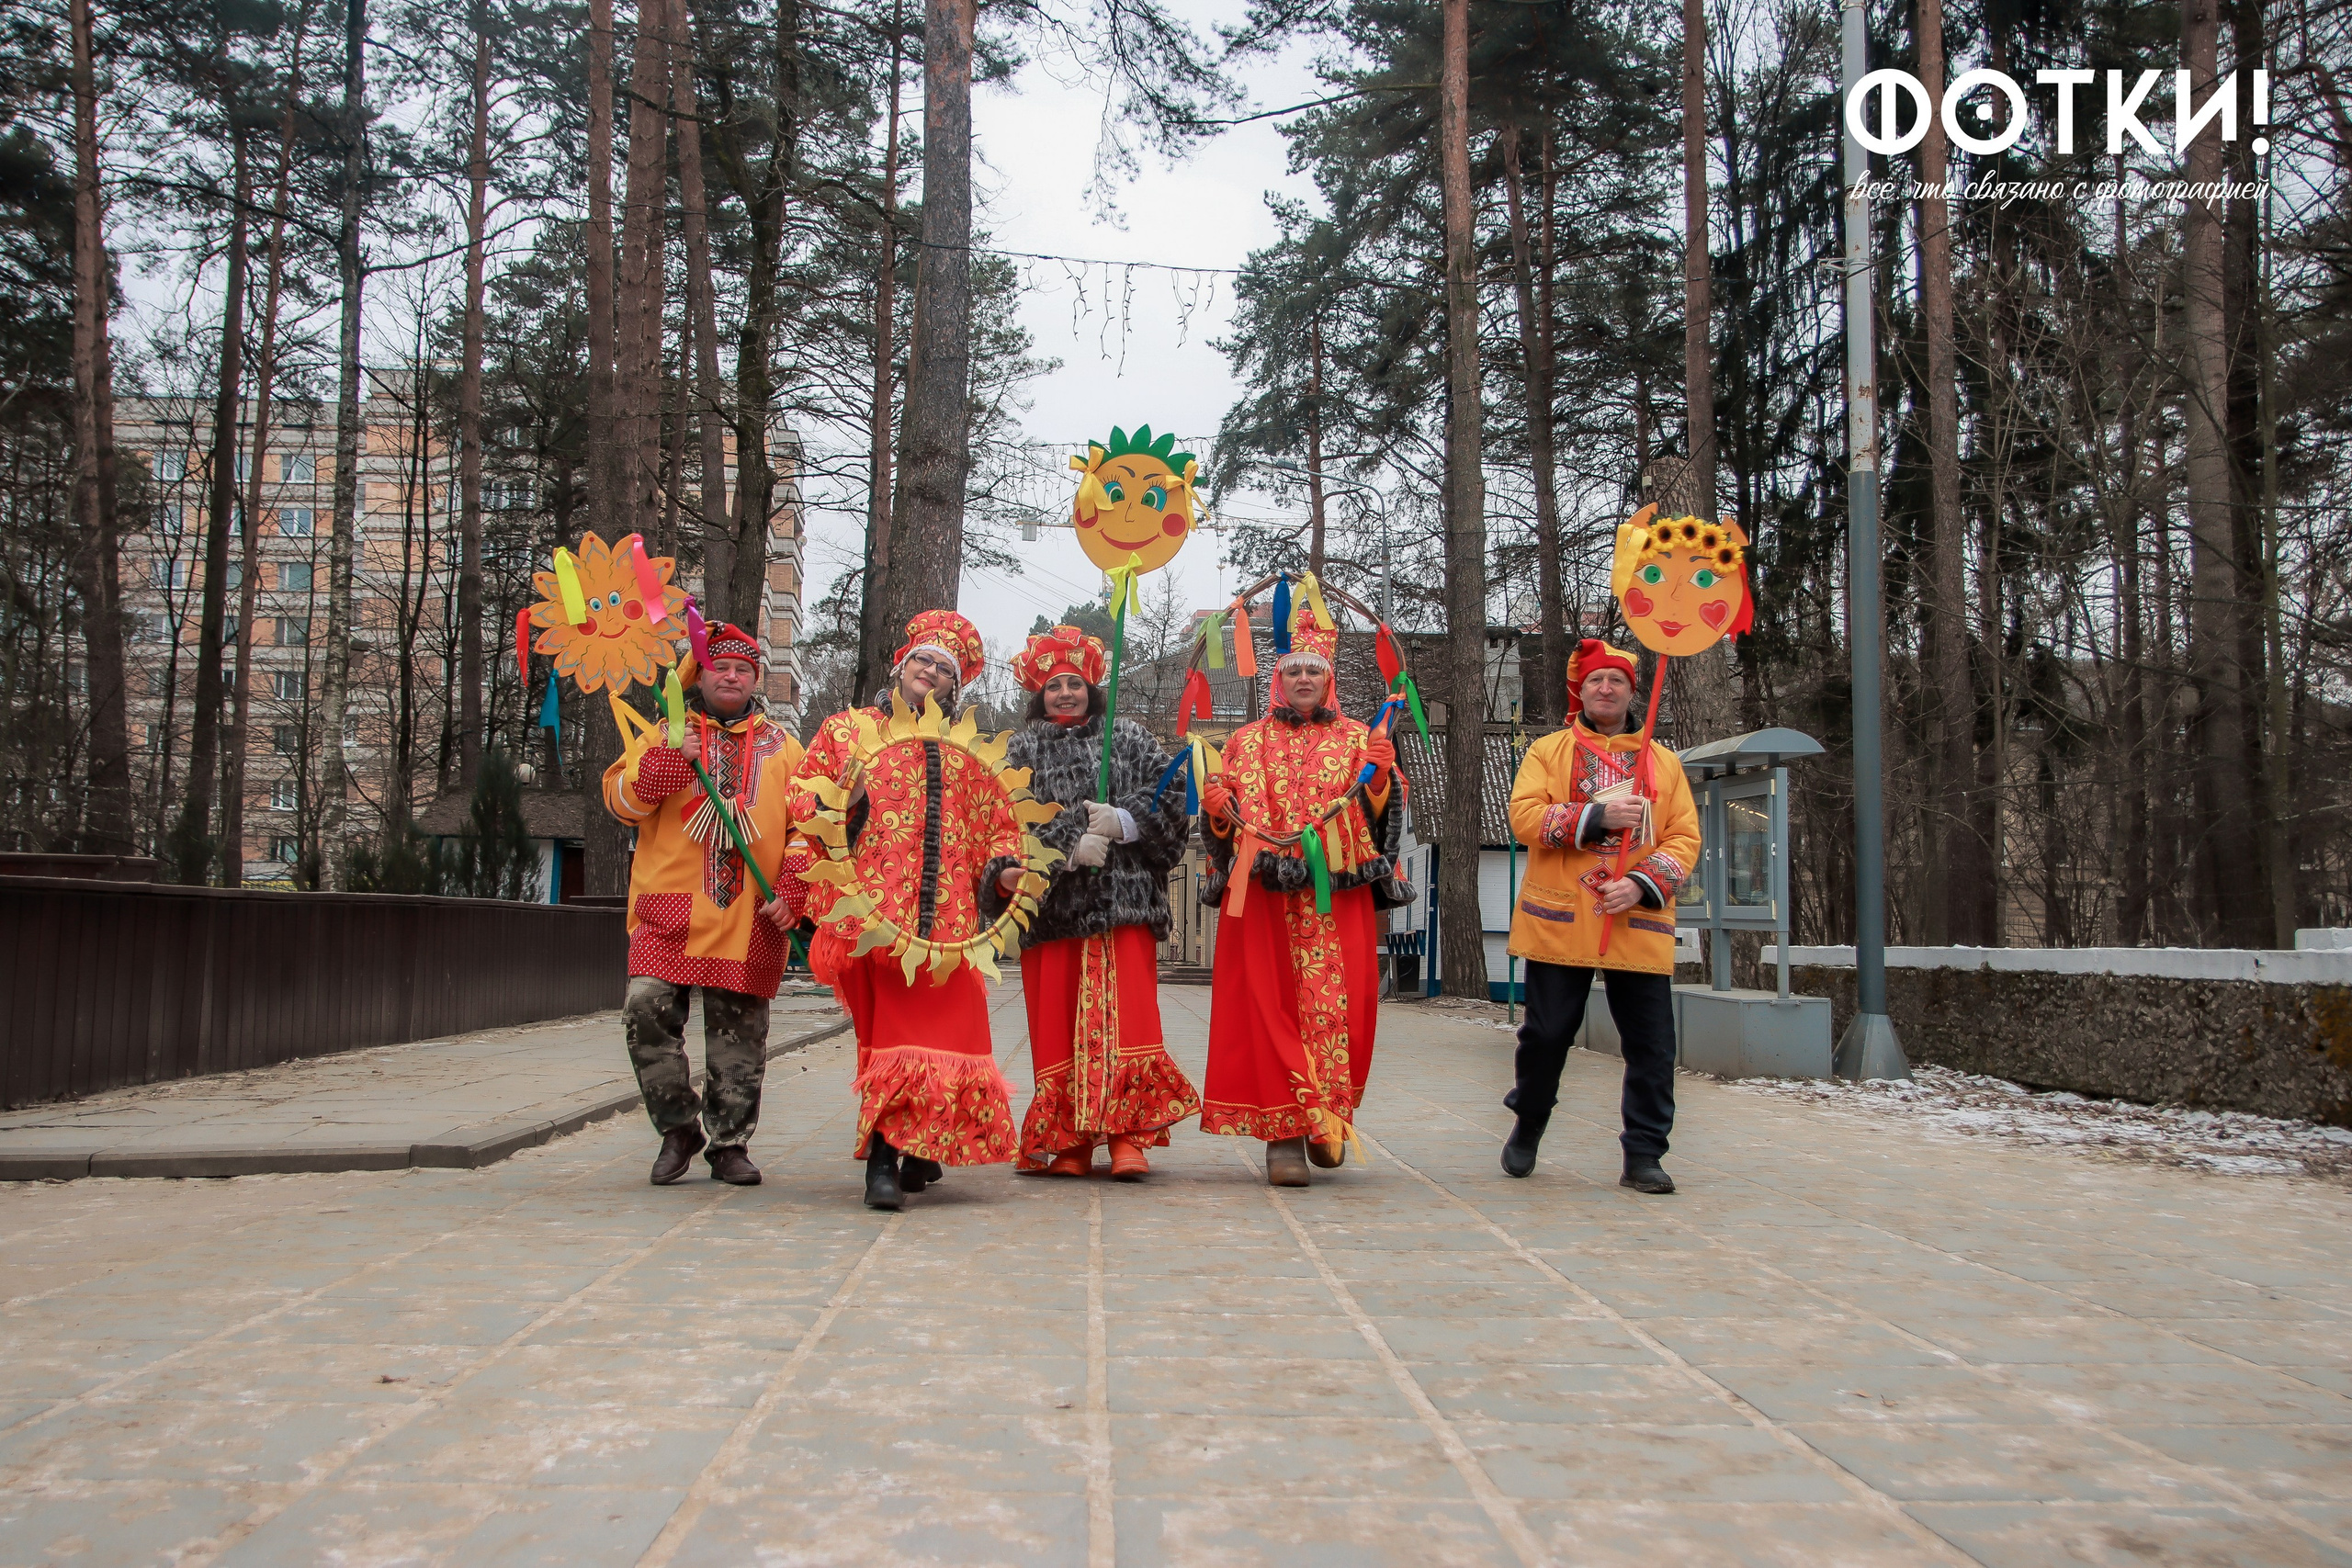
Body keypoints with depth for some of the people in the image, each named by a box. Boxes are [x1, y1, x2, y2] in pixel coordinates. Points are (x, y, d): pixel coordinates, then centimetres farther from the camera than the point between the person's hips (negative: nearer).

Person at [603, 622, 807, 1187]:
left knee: (739, 1030, 2)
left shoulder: (781, 746, 15)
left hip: (750, 914, 0)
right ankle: (679, 1127, 5)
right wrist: (668, 757, -12)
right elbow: (620, 800, 5)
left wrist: (790, 894, -2)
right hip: (670, 906, 0)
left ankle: (729, 1142, 16)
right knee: (647, 1009, -13)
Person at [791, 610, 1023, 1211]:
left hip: (945, 914, 3)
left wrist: (1004, 866, 0)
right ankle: (884, 1160, -3)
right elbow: (805, 803, 8)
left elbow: (997, 822, 19)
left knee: (945, 1028, -2)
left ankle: (913, 1150, 13)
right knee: (892, 1033, -8)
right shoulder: (847, 729, 15)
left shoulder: (966, 751, 20)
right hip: (871, 908, -2)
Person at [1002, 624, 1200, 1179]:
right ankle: (1065, 1140, 7)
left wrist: (1121, 821, -12)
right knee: (1057, 1023, 0)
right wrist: (1068, 845, -14)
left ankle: (1128, 1136, -7)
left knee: (1126, 1019, -8)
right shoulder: (1024, 749, 14)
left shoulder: (1129, 738, 14)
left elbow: (1173, 794, 4)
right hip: (1052, 904, 1)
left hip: (1123, 901, -1)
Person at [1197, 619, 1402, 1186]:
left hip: (1337, 895, 0)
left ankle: (1327, 1122, 14)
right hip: (1264, 891, 0)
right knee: (1270, 1006, -6)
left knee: (1339, 1005, -4)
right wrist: (1216, 808, -6)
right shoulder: (1247, 742, 17)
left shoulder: (1357, 739, 14)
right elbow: (1225, 822, 16)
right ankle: (1284, 1132, -1)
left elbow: (1377, 815, 5)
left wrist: (1380, 776, -13)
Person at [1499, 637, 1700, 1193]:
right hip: (1561, 919, -1)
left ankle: (1643, 1157, 9)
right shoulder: (1548, 751, 10)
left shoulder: (1663, 762, 14)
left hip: (1639, 925, 2)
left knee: (1651, 1043, -1)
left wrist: (1644, 885, -12)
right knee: (1546, 1033, 4)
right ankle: (1527, 1127, 28)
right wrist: (1597, 817, -17)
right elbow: (1524, 817, -5)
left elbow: (1685, 836, 5)